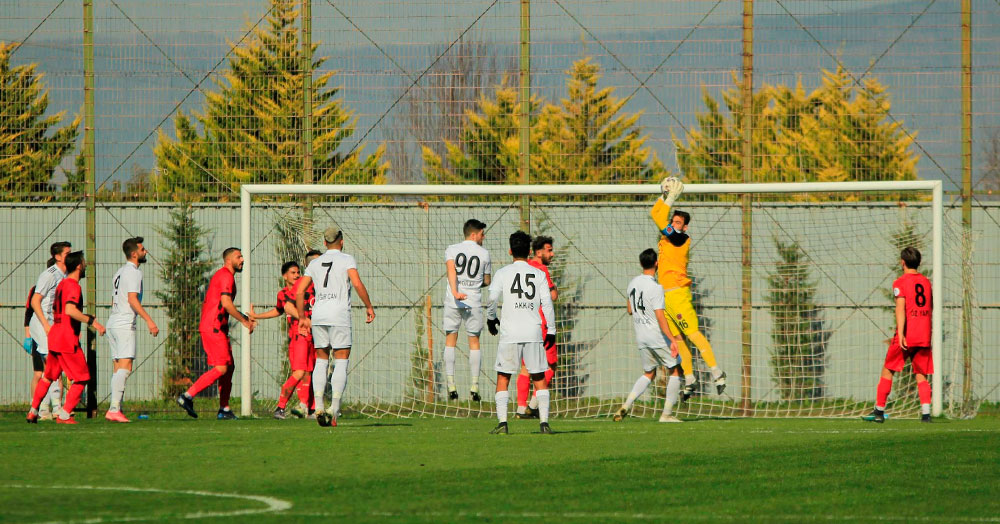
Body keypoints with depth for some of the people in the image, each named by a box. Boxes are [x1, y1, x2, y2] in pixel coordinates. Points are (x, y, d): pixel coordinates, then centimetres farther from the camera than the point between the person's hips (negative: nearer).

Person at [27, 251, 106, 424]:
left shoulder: (61, 284, 15)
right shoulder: (73, 286, -14)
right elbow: (70, 310, -29)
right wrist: (92, 321, -25)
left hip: (54, 338, 9)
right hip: (68, 340, -9)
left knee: (48, 377, 19)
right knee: (81, 379, -3)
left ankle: (33, 412, 20)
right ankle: (64, 415, -9)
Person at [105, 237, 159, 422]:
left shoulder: (119, 273, 20)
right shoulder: (133, 272, -9)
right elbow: (132, 299, -18)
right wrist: (148, 320, -21)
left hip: (113, 323, 10)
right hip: (125, 325, -10)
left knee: (119, 368, 9)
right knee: (125, 366, -14)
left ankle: (116, 409, 6)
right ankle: (114, 409, -23)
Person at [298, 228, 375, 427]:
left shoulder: (315, 263, 15)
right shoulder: (346, 259, 2)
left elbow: (299, 292, 12)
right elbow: (357, 284, -13)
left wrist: (303, 317, 18)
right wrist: (369, 306, -3)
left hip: (318, 314, 4)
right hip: (339, 314, -4)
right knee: (341, 361, -1)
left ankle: (318, 406, 0)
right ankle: (334, 409, -11)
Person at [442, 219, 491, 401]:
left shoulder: (452, 249, 4)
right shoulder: (484, 253, 4)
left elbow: (451, 270, -15)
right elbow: (487, 281, 12)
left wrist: (455, 292, -27)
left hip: (453, 301, 1)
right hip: (474, 302, -1)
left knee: (450, 341, 7)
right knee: (474, 343, 8)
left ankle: (451, 386, 0)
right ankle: (474, 387, 4)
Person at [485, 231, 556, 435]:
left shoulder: (503, 273, 0)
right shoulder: (539, 274, 5)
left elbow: (492, 298, -9)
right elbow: (547, 302, 0)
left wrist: (491, 318, 10)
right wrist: (551, 330, 6)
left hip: (510, 333, -1)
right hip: (534, 333, 1)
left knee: (503, 379, 5)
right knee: (539, 378, 9)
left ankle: (502, 422, -7)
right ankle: (544, 422, 0)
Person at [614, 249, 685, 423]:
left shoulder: (633, 283, 5)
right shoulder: (655, 288, -18)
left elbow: (630, 310, 19)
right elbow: (660, 317, -24)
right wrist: (672, 339, -25)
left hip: (641, 337, 7)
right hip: (658, 336, -7)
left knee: (648, 374, 21)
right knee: (675, 371, 6)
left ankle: (626, 406, 4)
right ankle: (667, 413, 1)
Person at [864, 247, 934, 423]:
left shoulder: (900, 283, -5)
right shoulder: (926, 282, 13)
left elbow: (900, 308, -16)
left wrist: (900, 334, -23)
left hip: (906, 336, -5)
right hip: (924, 336, 5)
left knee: (888, 370, 8)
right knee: (921, 375, 5)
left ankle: (879, 411, 10)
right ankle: (926, 412, -12)